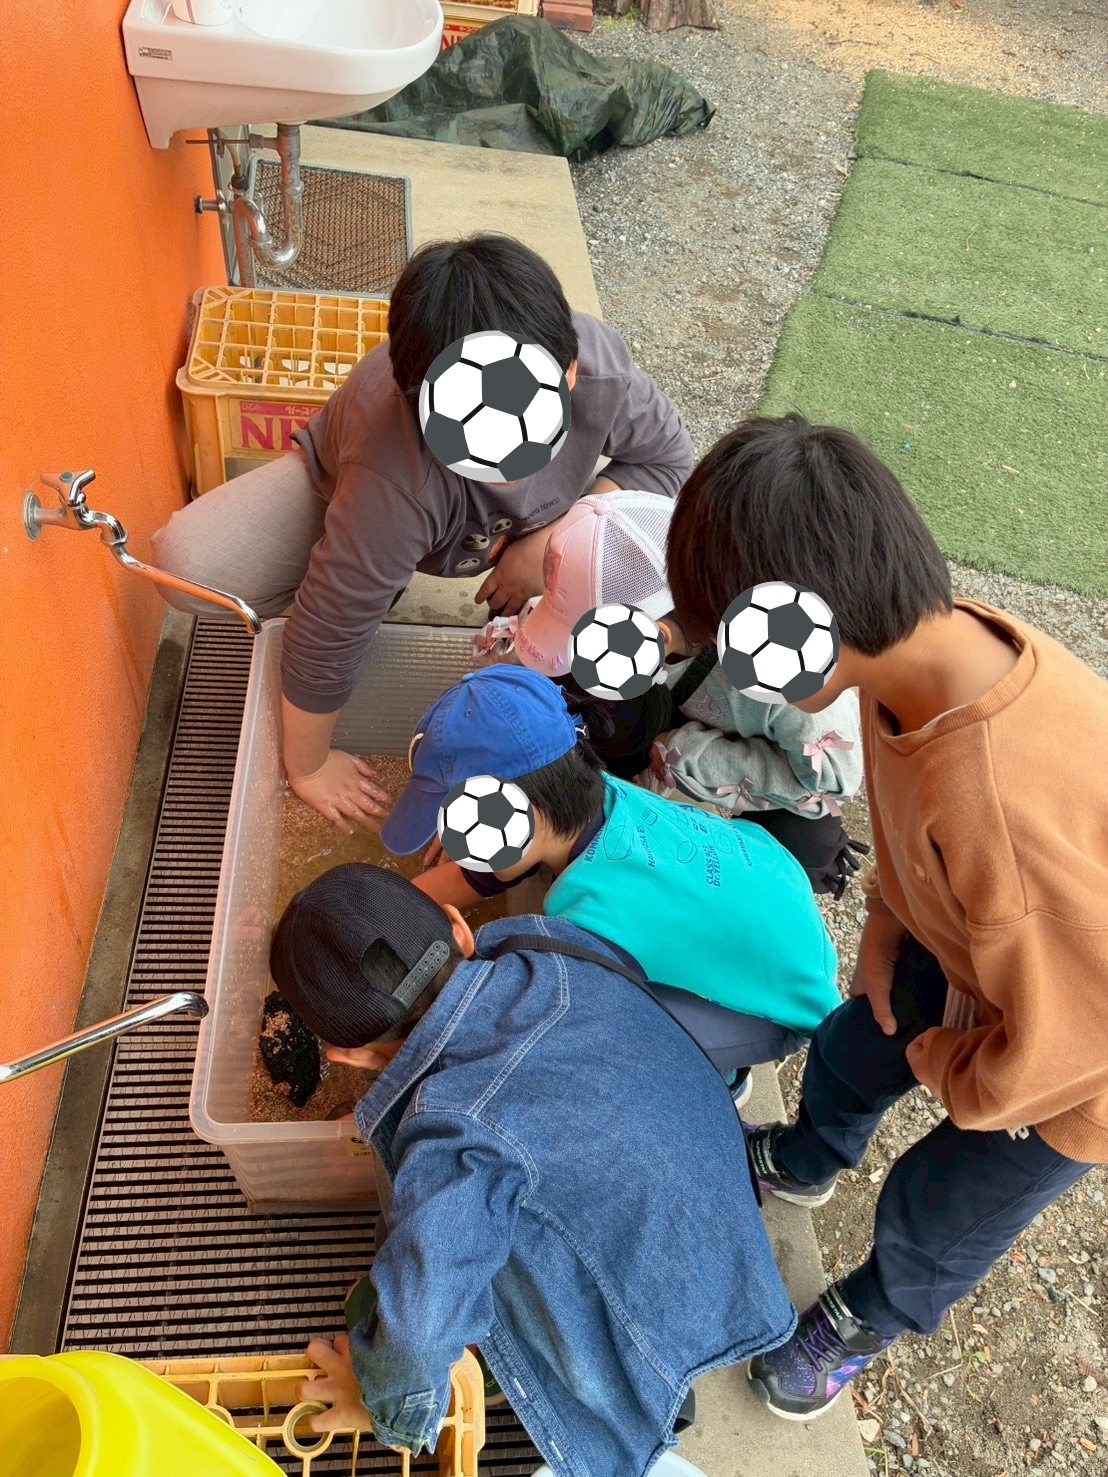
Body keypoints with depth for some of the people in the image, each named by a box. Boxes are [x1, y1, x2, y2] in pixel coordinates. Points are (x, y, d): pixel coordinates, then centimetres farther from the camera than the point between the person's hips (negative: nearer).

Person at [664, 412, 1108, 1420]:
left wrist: (941, 1063, -13)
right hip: (974, 950, 6)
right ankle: (805, 1161, 61)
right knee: (849, 1049, 26)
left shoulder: (999, 812, -47)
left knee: (935, 1215, 17)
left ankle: (869, 1320, 52)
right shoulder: (936, 639, -23)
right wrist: (889, 914, -5)